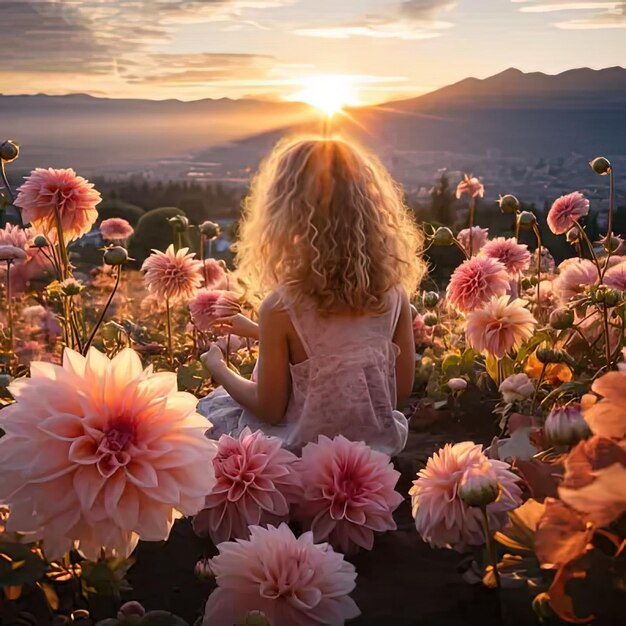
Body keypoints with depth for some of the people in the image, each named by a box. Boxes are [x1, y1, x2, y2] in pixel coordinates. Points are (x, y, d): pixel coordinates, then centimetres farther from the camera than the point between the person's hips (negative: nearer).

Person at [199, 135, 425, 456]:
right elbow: (402, 389, 1)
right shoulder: (394, 292, -10)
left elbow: (270, 409, -14)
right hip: (378, 447, 5)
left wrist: (218, 369, 6)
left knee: (210, 407, 23)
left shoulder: (280, 307, -22)